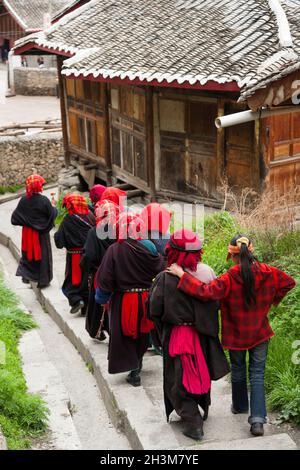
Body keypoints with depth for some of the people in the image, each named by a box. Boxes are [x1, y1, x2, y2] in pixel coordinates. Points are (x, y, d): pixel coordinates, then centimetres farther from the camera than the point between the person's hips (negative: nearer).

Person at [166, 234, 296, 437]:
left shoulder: (229, 279, -24)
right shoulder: (268, 273, -10)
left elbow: (206, 291, -33)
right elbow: (289, 282, 6)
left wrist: (182, 275, -27)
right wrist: (274, 299, 15)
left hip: (236, 335, -2)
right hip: (260, 334, 2)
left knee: (238, 371, 20)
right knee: (257, 374, 6)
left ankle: (240, 406, 41)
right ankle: (257, 419, -3)